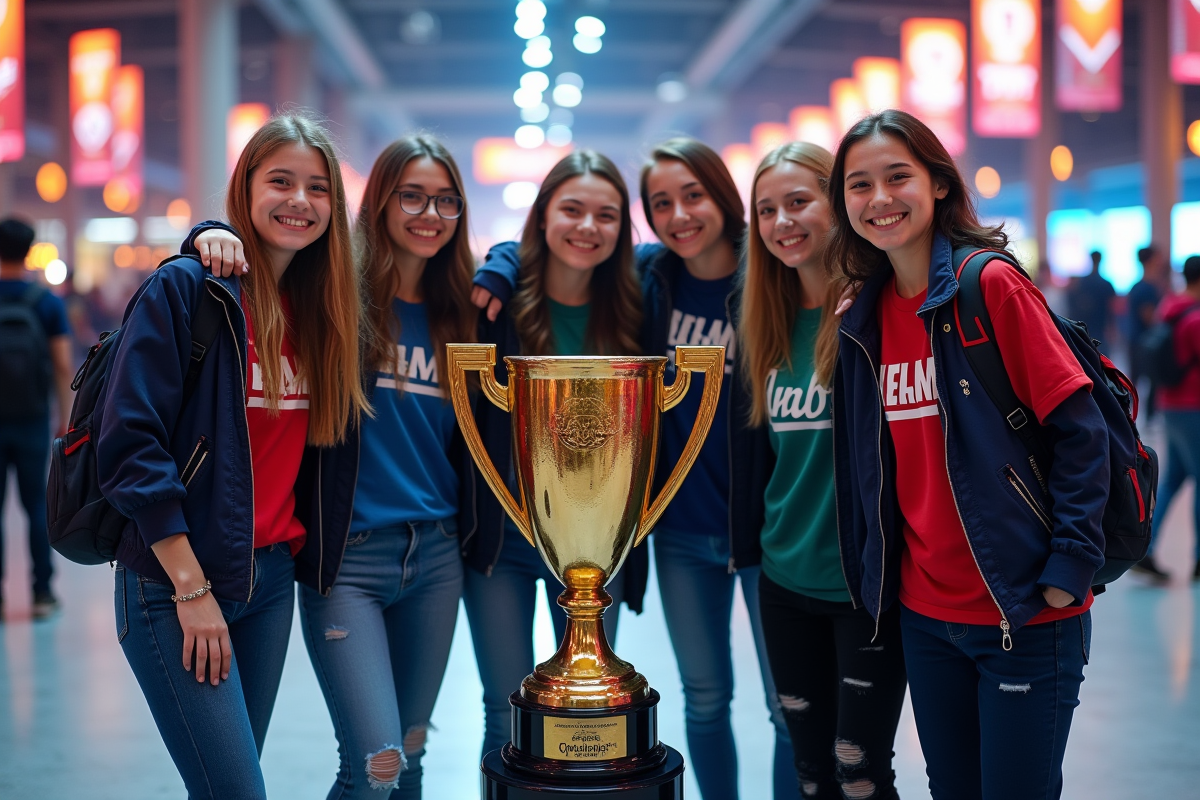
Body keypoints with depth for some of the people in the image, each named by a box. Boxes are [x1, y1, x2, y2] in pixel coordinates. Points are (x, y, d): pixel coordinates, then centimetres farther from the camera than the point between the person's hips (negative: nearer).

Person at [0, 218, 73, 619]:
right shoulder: (48, 302, -2)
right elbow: (63, 365, -4)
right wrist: (65, 417, 3)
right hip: (33, 421, 0)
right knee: (37, 507, 7)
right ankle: (42, 594, 9)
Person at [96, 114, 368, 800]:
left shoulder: (321, 307, 10)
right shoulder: (186, 289, -9)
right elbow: (130, 442, -15)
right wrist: (190, 586, -16)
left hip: (273, 577, 6)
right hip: (174, 584, -6)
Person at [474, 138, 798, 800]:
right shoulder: (647, 275, -1)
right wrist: (499, 267, -9)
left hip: (764, 529, -3)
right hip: (681, 533, 3)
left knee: (792, 710, 5)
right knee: (705, 697, 17)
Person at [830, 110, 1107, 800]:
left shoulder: (991, 284, -11)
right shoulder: (865, 318, 7)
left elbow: (1080, 431, -13)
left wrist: (1070, 566, -16)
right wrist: (876, 576, 11)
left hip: (1025, 615, -6)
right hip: (925, 614, 6)